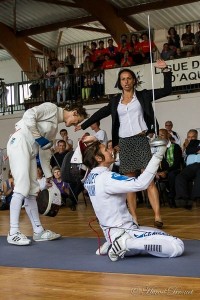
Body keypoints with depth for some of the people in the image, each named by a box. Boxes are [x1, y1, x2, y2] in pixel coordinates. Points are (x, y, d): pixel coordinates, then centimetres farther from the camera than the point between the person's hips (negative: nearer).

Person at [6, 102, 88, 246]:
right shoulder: (51, 107, -2)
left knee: (32, 191, 9)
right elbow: (28, 115, -17)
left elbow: (45, 150, 23)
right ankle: (13, 233, -12)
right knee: (22, 188, -14)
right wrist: (38, 137, -14)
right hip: (20, 143, -9)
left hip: (31, 150, 9)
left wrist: (48, 174, 22)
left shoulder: (55, 125, 22)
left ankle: (38, 231, 14)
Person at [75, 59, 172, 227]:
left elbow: (167, 90, 1)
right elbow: (101, 114, 21)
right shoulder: (115, 101, 12)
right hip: (124, 143, 3)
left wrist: (165, 70, -9)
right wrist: (83, 125, 24)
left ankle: (158, 217, -12)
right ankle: (134, 218, 5)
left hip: (141, 140, -3)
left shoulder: (143, 95, 5)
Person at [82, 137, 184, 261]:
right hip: (124, 233, -10)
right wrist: (158, 156, -26)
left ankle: (111, 244, 14)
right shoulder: (107, 178, -21)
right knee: (178, 246, -16)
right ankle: (125, 244, -14)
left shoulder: (89, 178, 4)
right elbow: (141, 184, -31)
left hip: (111, 231, 10)